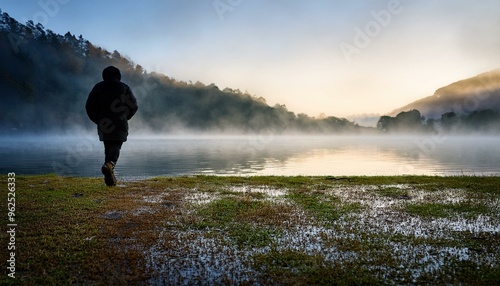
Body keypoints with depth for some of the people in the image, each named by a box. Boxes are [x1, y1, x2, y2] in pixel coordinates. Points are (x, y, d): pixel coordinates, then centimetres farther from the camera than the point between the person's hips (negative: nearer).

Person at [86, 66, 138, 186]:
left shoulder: (98, 87, 8)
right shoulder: (124, 87, 6)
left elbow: (89, 106, 4)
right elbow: (134, 105, 3)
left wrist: (97, 120, 14)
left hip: (104, 124, 2)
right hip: (120, 124, -2)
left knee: (108, 148, 9)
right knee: (116, 146, -2)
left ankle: (110, 178, 7)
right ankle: (109, 164, -33)